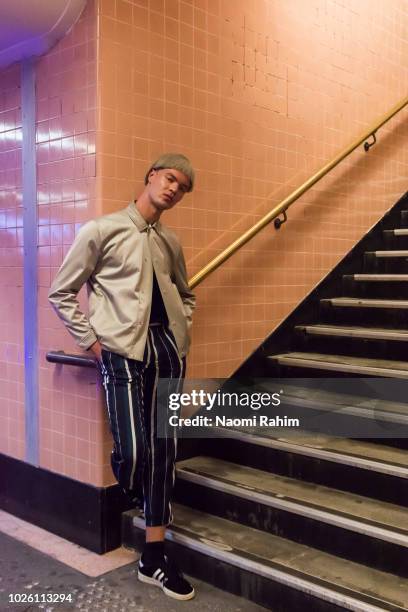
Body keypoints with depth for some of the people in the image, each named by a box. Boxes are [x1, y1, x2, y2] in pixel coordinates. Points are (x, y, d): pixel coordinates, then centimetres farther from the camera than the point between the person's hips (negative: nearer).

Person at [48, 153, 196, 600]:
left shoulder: (170, 242, 13)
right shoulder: (101, 230, -3)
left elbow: (185, 295, 28)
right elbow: (61, 293, 0)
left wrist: (180, 334, 12)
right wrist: (91, 341, -4)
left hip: (166, 349, 5)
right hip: (121, 350, -5)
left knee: (163, 450, 5)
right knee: (132, 452, -13)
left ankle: (153, 558, 17)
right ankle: (141, 499, 27)